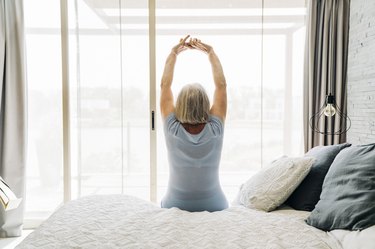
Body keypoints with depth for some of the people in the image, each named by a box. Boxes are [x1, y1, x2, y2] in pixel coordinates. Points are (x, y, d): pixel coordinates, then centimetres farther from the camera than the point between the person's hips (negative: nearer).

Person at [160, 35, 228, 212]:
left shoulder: (172, 129, -18)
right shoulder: (215, 129, -17)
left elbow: (165, 85, -7)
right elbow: (221, 85, -8)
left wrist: (174, 53, 1)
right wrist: (210, 52, 0)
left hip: (175, 208, 0)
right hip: (215, 208, 0)